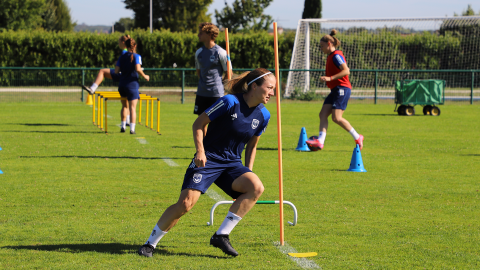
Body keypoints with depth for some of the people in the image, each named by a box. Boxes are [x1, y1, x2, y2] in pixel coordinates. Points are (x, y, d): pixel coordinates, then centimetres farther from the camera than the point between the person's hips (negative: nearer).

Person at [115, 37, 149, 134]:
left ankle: (123, 126, 21)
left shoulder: (122, 57, 6)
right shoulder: (136, 56, -6)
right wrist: (145, 76, -6)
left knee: (125, 106, 21)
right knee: (132, 108, -3)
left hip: (122, 84, 4)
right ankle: (132, 128, -11)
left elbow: (116, 71, 1)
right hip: (132, 84, -4)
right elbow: (138, 69, -21)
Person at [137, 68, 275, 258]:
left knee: (256, 187, -23)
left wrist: (248, 173, 11)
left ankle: (221, 235, -16)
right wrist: (200, 151, -18)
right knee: (186, 203, -19)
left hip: (232, 164, 5)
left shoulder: (263, 115, 2)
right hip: (208, 159, -5)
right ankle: (150, 243, 1)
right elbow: (198, 124, -7)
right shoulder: (230, 102, -15)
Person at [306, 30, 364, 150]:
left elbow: (346, 71, -20)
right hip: (335, 90, 10)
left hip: (342, 88, -10)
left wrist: (330, 78, -24)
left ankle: (357, 138, -4)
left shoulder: (336, 55, -10)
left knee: (336, 118, -15)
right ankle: (320, 141, -13)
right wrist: (327, 78, 20)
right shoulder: (330, 56, 20)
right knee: (323, 114, -3)